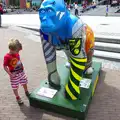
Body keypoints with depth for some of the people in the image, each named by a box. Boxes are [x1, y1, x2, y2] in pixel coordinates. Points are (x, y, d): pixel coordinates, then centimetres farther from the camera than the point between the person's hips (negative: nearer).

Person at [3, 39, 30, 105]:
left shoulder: (17, 54, -5)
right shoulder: (7, 57, -23)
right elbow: (5, 67, -17)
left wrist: (22, 68, 5)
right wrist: (10, 74, -20)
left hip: (21, 72, 5)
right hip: (14, 75, -5)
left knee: (24, 83, 21)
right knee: (15, 87, 10)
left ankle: (27, 92, 48)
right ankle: (18, 98, 32)